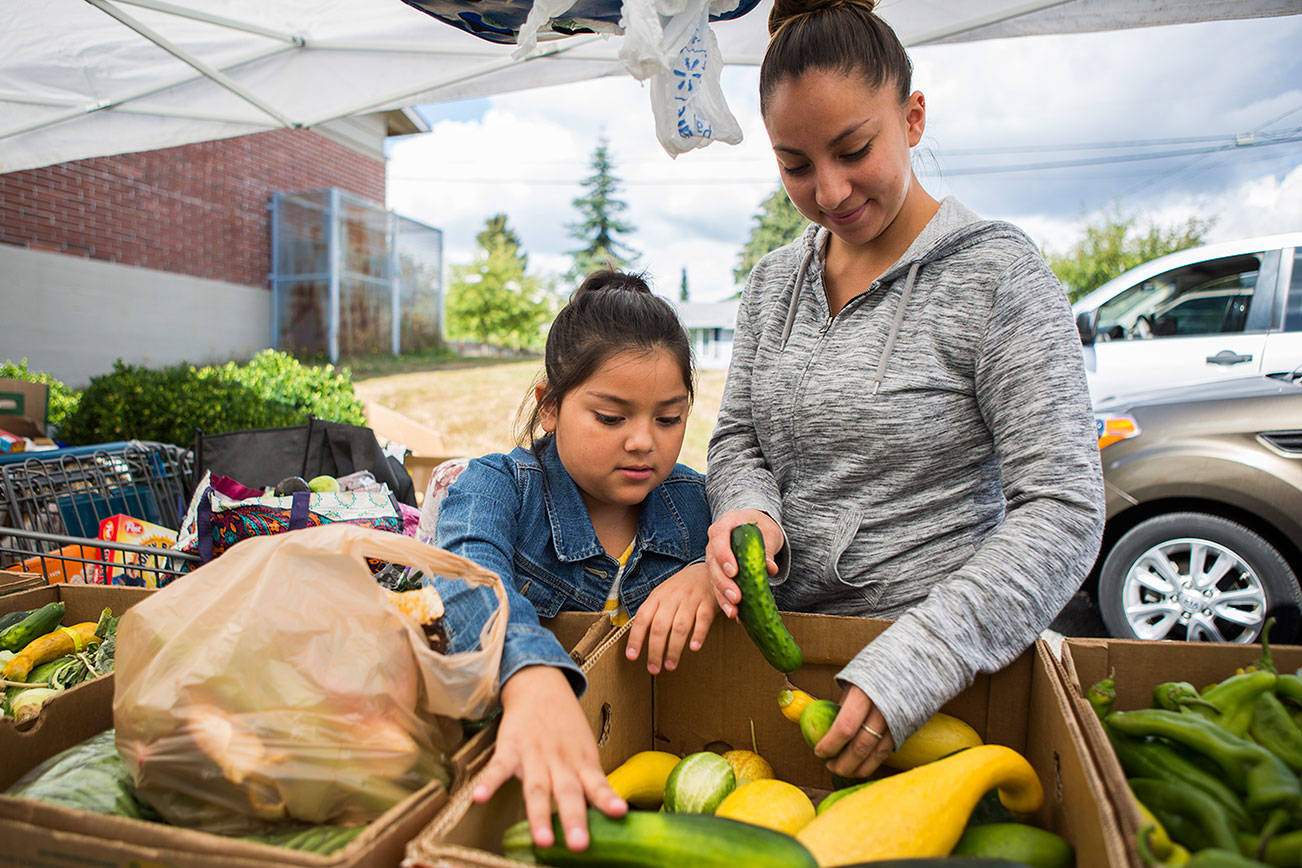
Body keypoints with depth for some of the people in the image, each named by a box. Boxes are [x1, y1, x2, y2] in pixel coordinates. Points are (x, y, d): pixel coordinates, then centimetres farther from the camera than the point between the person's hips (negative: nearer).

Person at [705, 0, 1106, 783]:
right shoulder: (774, 280, 7)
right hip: (786, 643, 4)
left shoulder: (997, 273, -9)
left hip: (944, 663, -3)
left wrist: (909, 667, -24)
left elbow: (1063, 512, -15)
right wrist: (749, 512, -10)